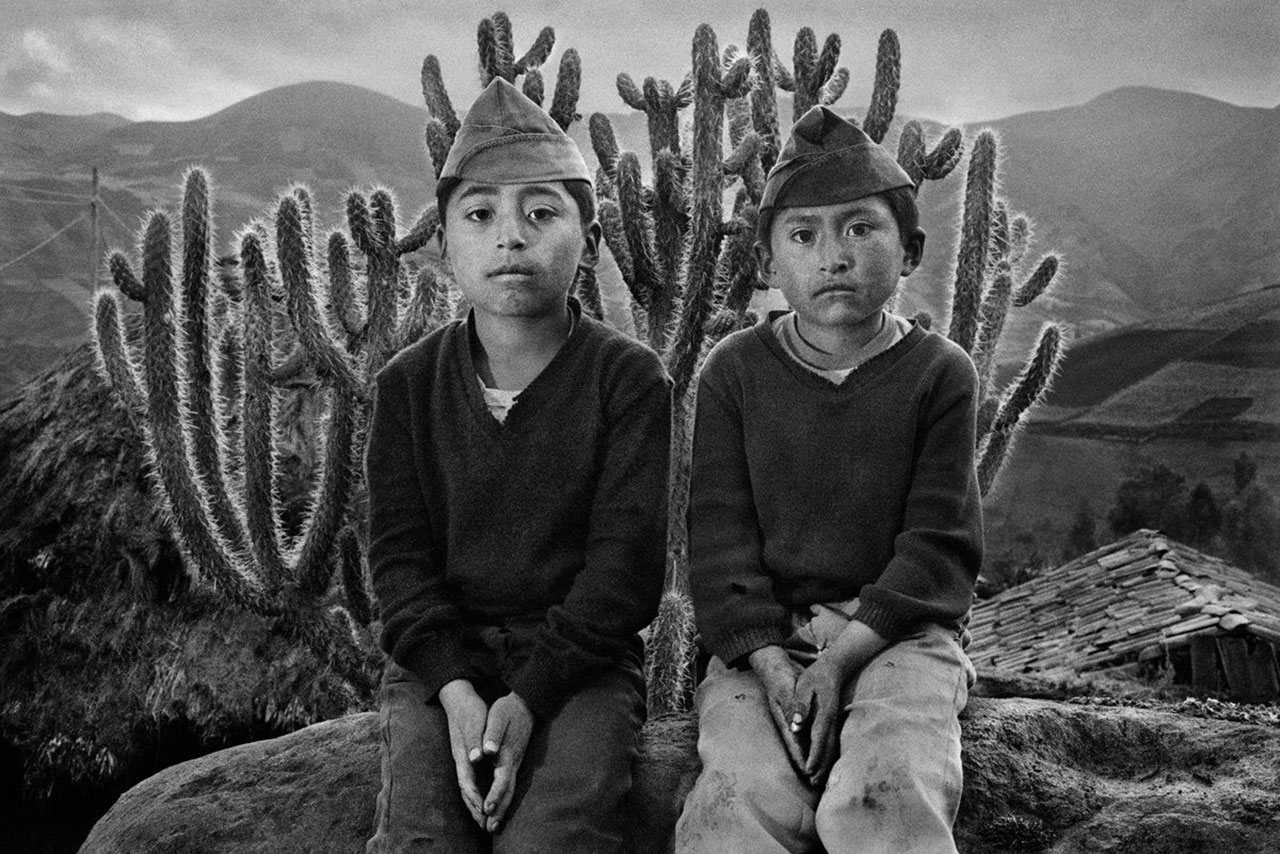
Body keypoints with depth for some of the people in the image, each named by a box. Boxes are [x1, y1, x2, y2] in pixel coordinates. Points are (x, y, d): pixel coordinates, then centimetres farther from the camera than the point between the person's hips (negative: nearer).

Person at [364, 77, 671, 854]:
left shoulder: (629, 379, -4)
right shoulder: (411, 383, 5)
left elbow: (626, 557, -8)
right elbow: (400, 552, 1)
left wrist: (531, 695, -18)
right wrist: (455, 687, -15)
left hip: (579, 654, -2)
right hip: (442, 654, 2)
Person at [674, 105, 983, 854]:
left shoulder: (939, 374, 2)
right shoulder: (736, 371, 5)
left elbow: (938, 546, -2)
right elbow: (721, 538, 1)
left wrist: (842, 656, -16)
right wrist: (771, 665, -14)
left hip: (896, 630, -1)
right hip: (762, 636, 1)